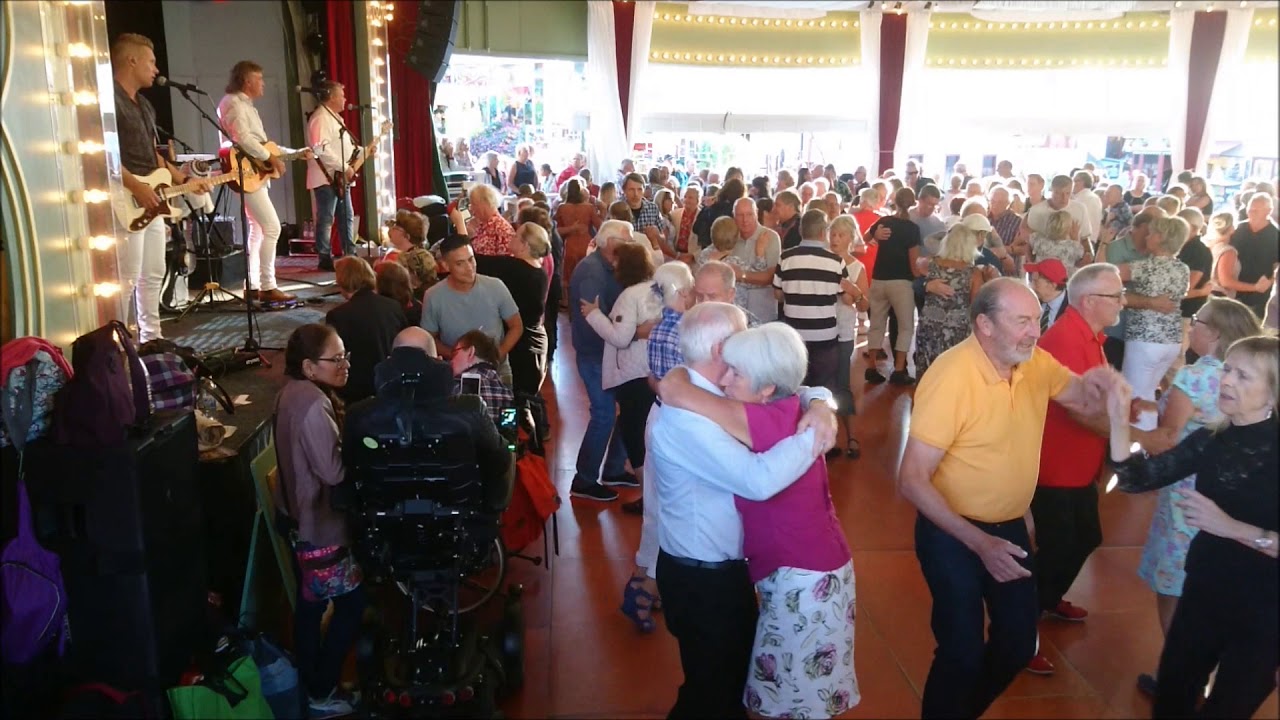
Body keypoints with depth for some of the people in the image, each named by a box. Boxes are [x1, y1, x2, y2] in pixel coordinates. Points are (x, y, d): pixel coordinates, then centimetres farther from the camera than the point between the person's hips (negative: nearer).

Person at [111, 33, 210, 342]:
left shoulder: (144, 104, 20)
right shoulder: (110, 100, -11)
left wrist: (185, 181, 18)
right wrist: (136, 187, -24)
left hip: (151, 201, 10)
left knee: (153, 274, 13)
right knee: (127, 277, -10)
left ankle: (151, 337, 22)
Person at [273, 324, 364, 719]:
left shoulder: (293, 392, 4)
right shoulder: (313, 404, -28)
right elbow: (334, 471, -30)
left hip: (299, 516, 10)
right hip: (319, 523, -10)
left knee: (310, 603, 21)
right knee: (351, 603, 6)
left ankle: (308, 685, 36)